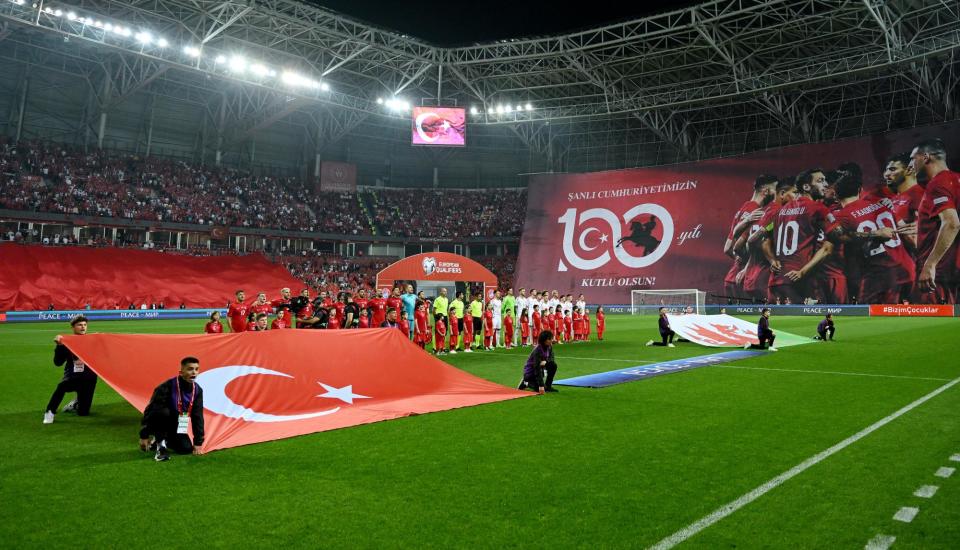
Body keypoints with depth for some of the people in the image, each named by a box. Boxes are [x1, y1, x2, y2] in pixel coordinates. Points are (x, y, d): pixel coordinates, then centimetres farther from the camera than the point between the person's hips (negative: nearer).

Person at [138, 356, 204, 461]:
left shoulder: (197, 390, -8)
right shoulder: (167, 387, -25)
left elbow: (197, 417, -4)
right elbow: (150, 409, -22)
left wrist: (198, 442, -5)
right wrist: (144, 436, -23)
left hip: (175, 425, 6)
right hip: (157, 423, -6)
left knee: (187, 449, -13)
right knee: (164, 412, -38)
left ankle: (157, 439, 15)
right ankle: (160, 444, -16)